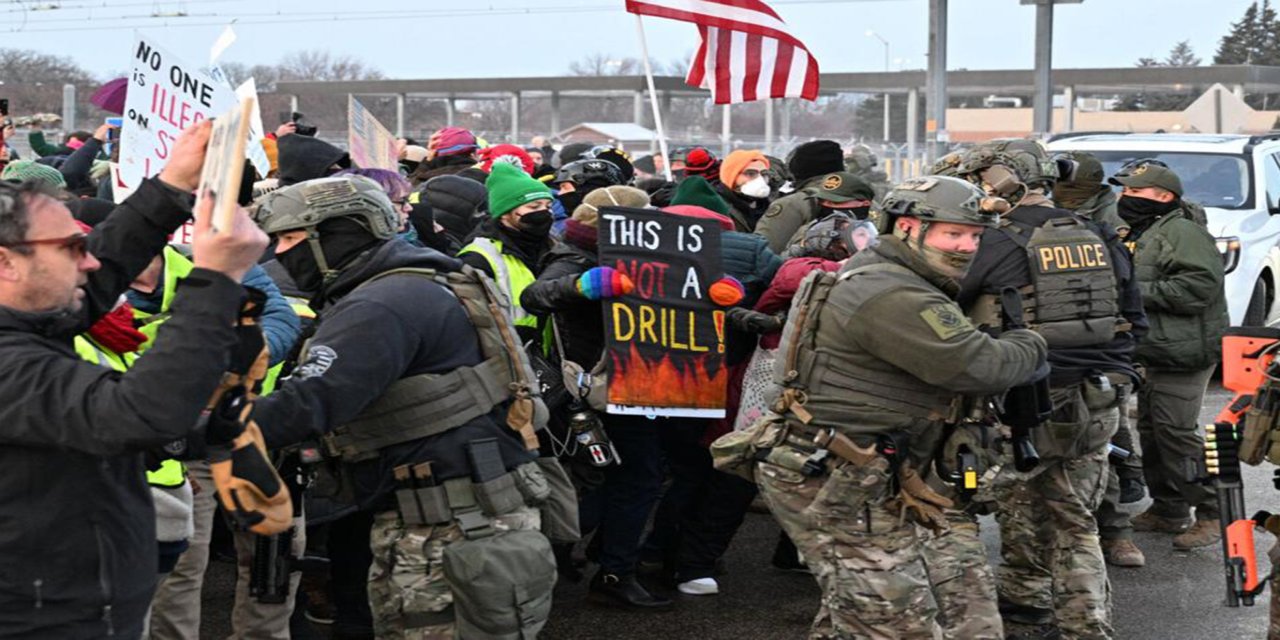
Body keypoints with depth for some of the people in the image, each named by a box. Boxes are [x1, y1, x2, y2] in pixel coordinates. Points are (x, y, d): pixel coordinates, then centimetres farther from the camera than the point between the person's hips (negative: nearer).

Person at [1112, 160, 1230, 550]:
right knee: (1151, 431, 13)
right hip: (1153, 354, 11)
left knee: (1177, 432, -12)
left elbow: (1199, 285, -24)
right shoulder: (1139, 237, 20)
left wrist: (1139, 292, -21)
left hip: (1182, 355, -11)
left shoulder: (1181, 232, -12)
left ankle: (1212, 513, -3)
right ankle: (1168, 510, 23)